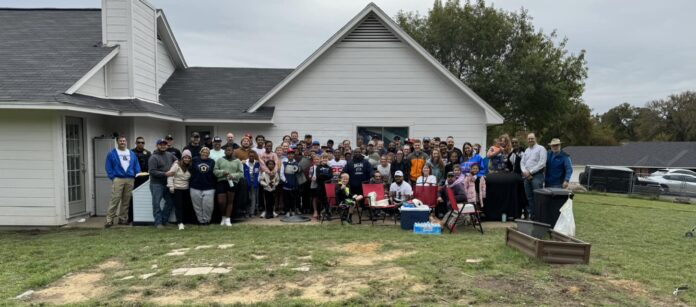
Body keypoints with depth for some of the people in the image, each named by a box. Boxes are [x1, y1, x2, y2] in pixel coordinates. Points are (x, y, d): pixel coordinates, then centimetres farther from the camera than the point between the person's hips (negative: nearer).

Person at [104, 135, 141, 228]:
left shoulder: (132, 154, 14)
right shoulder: (112, 153, 5)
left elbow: (136, 166, 14)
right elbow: (108, 167, 3)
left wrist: (136, 177, 3)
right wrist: (112, 177, -6)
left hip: (130, 180, 4)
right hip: (118, 179, -3)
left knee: (126, 201, 7)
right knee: (115, 199, -10)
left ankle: (123, 218, 16)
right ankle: (109, 220, -6)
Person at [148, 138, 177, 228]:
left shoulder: (170, 155, 8)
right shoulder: (153, 157, -10)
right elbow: (152, 171, -17)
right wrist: (165, 174, -22)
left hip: (167, 184, 6)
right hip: (157, 184, -6)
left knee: (170, 202, 9)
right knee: (156, 203, -2)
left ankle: (163, 220, 21)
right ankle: (158, 222, 6)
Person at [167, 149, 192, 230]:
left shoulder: (190, 167, 6)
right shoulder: (176, 165, -8)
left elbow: (191, 178, 12)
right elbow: (170, 175, -11)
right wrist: (171, 186, -15)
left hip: (186, 189, 5)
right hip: (177, 188, -4)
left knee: (185, 205, 6)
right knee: (178, 205, -6)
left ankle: (182, 220, 18)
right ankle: (180, 223, -6)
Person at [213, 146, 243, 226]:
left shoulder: (237, 161, 10)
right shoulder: (220, 160, 12)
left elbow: (241, 173, 4)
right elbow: (215, 171, 7)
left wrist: (233, 175, -13)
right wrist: (222, 172, -11)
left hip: (232, 182, 0)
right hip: (221, 182, 1)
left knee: (230, 201, 2)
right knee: (221, 201, -5)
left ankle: (228, 219, 8)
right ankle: (223, 217, 17)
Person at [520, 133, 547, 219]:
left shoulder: (541, 149, -2)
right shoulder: (526, 150, 20)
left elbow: (542, 163, -11)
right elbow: (522, 162, 16)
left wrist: (530, 172, -12)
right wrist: (525, 172, -3)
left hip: (537, 175, -6)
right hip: (527, 176, 7)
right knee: (529, 198, 8)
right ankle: (530, 214, 14)